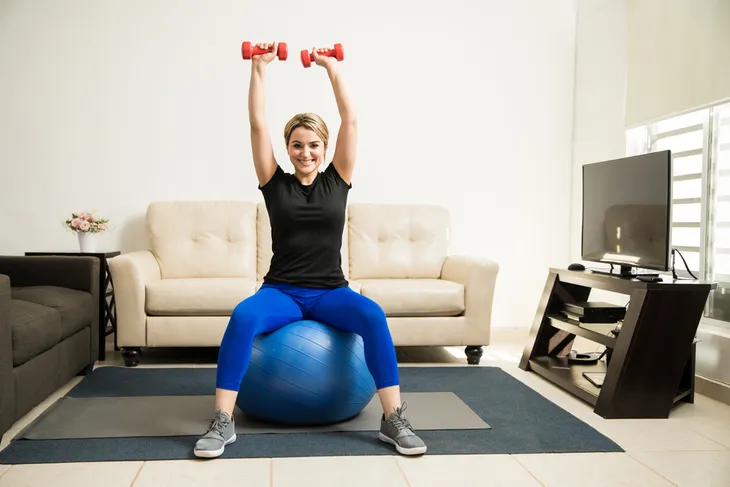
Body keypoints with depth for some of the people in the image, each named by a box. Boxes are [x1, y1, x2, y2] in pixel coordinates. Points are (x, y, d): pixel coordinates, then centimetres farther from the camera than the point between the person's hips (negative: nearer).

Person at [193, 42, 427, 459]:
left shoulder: (337, 181, 6)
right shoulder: (275, 183, 4)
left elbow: (350, 120, 1)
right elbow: (258, 123, -2)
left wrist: (332, 69, 3)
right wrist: (260, 69, -2)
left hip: (331, 292, 1)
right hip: (281, 291, 0)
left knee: (373, 315, -31)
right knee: (243, 315, -33)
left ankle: (394, 420, -22)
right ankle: (223, 422, -24)